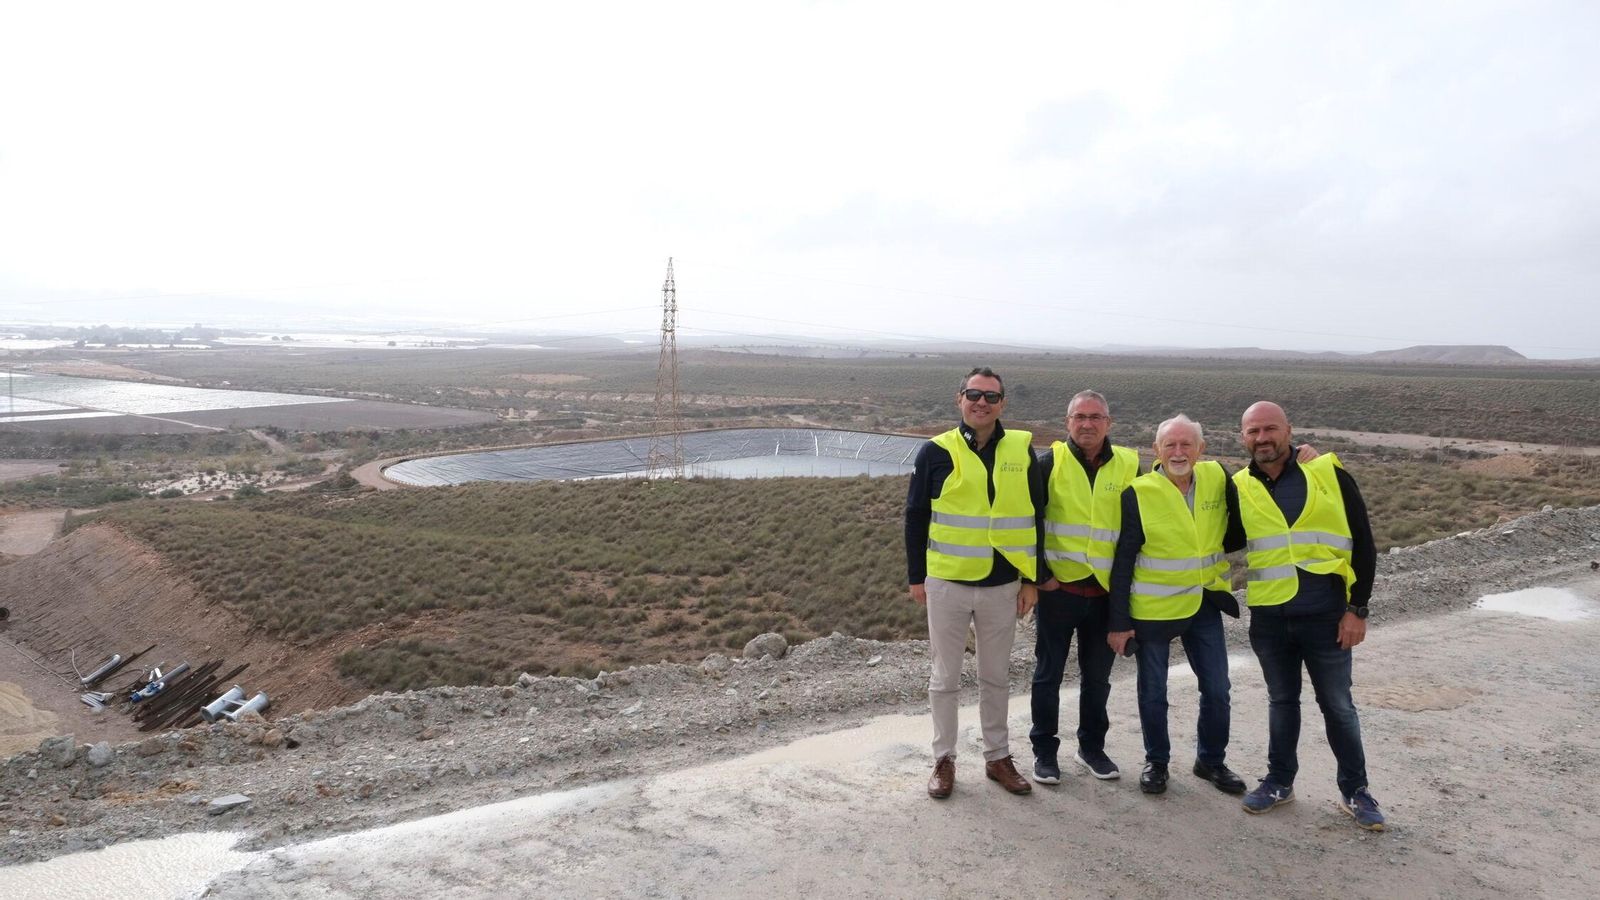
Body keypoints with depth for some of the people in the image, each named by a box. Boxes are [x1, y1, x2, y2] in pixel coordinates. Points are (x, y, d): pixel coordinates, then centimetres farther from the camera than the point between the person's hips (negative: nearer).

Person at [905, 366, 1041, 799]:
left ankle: (998, 757, 29)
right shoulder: (937, 452, -5)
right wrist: (916, 577, 0)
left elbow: (1033, 517, 5)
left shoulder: (1021, 450, 0)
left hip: (1003, 585, 2)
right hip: (947, 584, -1)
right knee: (945, 677, 9)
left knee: (996, 677, 14)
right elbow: (916, 517, 0)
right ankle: (944, 759, 23)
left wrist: (1031, 579, 3)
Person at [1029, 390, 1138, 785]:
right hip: (1058, 588, -2)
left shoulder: (1128, 466, 2)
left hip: (1107, 591, 2)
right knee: (1048, 673, 7)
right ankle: (1044, 751, 21)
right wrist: (1039, 574, -7)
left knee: (1097, 677, 15)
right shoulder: (1050, 463, -4)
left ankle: (1092, 746, 32)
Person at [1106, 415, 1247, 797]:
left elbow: (1236, 533, 12)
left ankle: (1211, 760, 30)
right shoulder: (1138, 493, -13)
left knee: (1217, 689, 10)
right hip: (1153, 608, -3)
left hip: (1204, 604, 3)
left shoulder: (1218, 479, -3)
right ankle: (1156, 762, 28)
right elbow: (1122, 563, -10)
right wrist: (1119, 622, -10)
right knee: (1153, 692, 8)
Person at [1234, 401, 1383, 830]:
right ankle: (1280, 781, 31)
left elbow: (1363, 544, -3)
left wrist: (1357, 608, -6)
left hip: (1326, 614, -2)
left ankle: (1355, 790, 26)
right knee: (1281, 701, 16)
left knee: (1338, 705, 10)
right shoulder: (1238, 488, 2)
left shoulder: (1329, 475, -4)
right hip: (1269, 618, 2)